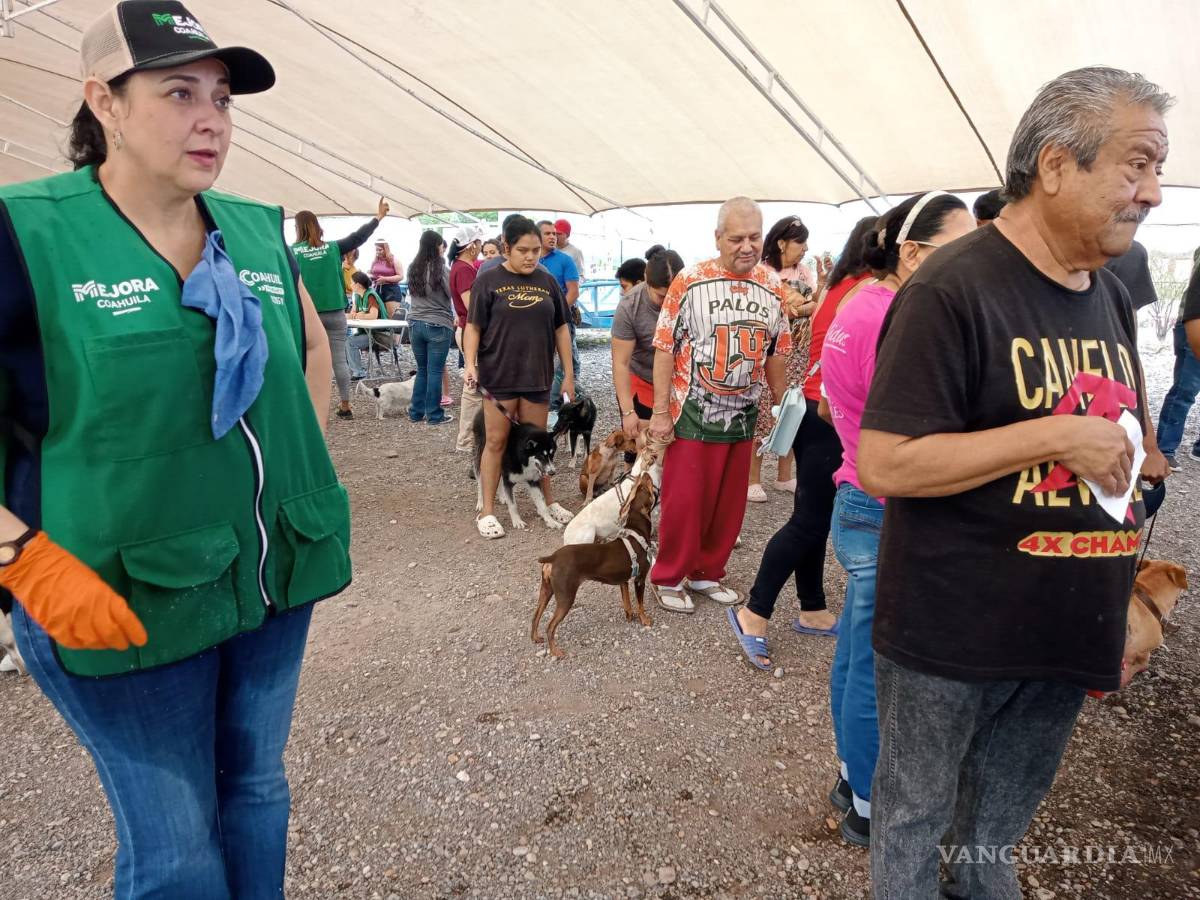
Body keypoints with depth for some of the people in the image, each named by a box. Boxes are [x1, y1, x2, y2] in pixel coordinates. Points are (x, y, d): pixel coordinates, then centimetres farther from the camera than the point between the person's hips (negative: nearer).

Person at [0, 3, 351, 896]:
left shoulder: (258, 230, 4)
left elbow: (314, 347, 20)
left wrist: (309, 472, 12)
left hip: (278, 576, 5)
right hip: (127, 603, -4)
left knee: (256, 789, 22)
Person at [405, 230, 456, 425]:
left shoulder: (413, 268, 5)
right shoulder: (440, 269, -13)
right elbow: (452, 294, -7)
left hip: (415, 323, 6)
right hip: (438, 325, -6)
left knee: (422, 370, 16)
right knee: (435, 371, 1)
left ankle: (416, 412, 20)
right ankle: (434, 415, 7)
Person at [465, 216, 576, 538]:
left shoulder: (547, 281, 7)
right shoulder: (488, 280, -2)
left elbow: (561, 329, 11)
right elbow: (473, 326, -2)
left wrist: (569, 374, 9)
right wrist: (470, 363, -17)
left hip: (537, 375, 3)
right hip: (499, 375, -3)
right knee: (496, 441, 1)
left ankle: (547, 501, 28)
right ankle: (487, 512, 10)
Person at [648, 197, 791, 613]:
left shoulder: (773, 286, 4)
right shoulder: (689, 281, -10)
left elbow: (776, 353, 12)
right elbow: (665, 348, -9)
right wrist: (660, 411, -11)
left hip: (743, 415, 5)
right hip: (693, 414, -4)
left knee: (729, 504, 12)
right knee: (684, 501, 2)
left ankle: (707, 573, 29)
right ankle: (669, 578, 19)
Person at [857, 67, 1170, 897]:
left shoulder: (1113, 299, 8)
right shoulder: (953, 291, -17)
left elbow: (1121, 464, 17)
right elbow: (882, 464, -24)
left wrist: (1119, 612, 16)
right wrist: (1056, 435, -23)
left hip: (1067, 637, 7)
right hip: (952, 638, -7)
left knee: (1001, 827, 24)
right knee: (914, 815, 15)